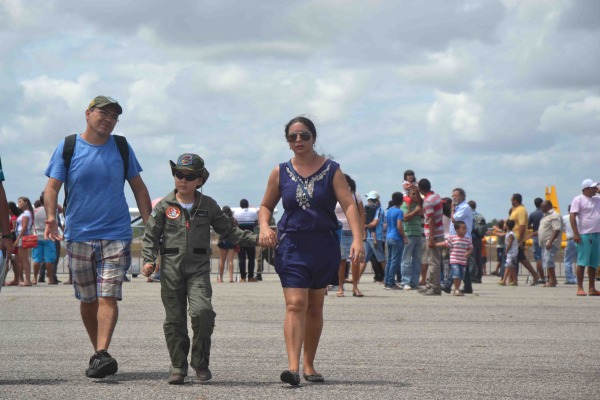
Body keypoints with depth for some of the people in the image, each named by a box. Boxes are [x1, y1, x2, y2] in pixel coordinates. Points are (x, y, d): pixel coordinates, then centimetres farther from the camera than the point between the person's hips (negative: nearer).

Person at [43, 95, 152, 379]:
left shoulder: (122, 148, 5)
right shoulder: (67, 147, 1)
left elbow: (138, 187, 12)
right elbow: (52, 187, -3)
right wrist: (50, 216, -22)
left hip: (116, 234, -1)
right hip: (78, 236, 1)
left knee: (108, 296, -14)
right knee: (87, 300, 9)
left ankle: (102, 355, -23)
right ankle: (98, 352, 22)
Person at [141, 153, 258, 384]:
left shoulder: (208, 206, 9)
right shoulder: (164, 206, 6)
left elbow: (229, 231, 13)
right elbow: (151, 236, 7)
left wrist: (255, 239, 3)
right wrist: (148, 260, -8)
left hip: (199, 269, 0)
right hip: (171, 269, 1)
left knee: (202, 311, -19)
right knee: (174, 319, 2)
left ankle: (201, 363, -3)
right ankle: (178, 367, 14)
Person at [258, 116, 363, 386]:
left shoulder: (331, 170, 0)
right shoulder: (280, 172, 5)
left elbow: (349, 204, -8)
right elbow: (266, 206, 15)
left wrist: (357, 238, -22)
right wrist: (264, 227, -7)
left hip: (324, 245, 1)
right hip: (291, 245, -1)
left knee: (315, 308, 10)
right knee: (295, 304, -14)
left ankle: (309, 365, 23)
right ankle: (293, 366, -23)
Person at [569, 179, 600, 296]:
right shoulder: (578, 200, -4)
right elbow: (572, 217, -11)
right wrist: (576, 234, -18)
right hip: (584, 234, -7)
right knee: (582, 262, -6)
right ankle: (580, 288, -3)